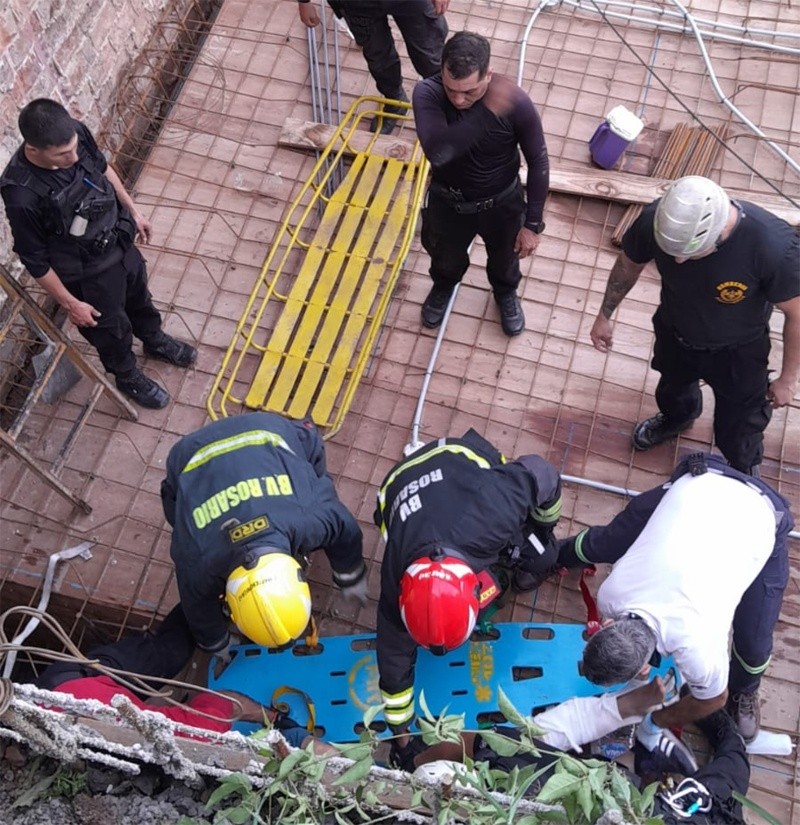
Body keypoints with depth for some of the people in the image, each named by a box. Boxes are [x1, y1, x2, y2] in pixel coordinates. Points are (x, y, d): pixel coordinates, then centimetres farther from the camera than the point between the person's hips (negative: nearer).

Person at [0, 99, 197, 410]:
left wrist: (133, 211, 12)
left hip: (119, 242, 6)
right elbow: (34, 259, -22)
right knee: (112, 329, 21)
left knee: (139, 297, 32)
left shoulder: (76, 133, -22)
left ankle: (155, 341, 64)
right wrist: (70, 304, -13)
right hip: (88, 273, -6)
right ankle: (129, 378, 52)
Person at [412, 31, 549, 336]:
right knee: (445, 258, 28)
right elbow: (437, 152, -47)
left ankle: (505, 292, 63)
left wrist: (533, 224, -14)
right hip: (447, 201, 1)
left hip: (502, 203, 0)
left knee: (504, 258, 27)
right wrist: (488, 112, -57)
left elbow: (538, 162, -16)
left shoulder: (516, 102, -29)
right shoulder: (427, 93, -30)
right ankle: (443, 285, 65)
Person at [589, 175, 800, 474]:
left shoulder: (774, 245, -41)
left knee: (739, 429, 22)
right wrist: (604, 315, 4)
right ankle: (677, 417, 70)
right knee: (673, 385, 34)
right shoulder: (656, 220, -33)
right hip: (674, 336, 3)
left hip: (737, 353, -2)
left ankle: (744, 478, 56)